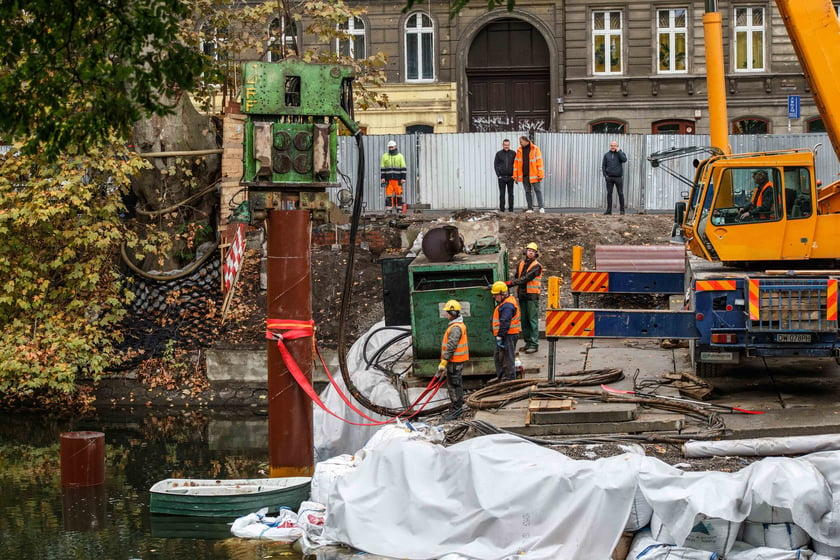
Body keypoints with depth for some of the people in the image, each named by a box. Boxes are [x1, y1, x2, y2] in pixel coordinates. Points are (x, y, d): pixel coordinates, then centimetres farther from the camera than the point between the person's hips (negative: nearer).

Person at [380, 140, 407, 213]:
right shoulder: (385, 156, 11)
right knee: (388, 193, -6)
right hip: (388, 179, 1)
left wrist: (403, 178, -5)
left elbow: (403, 168, 3)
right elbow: (382, 168, 10)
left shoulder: (400, 156, 6)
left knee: (398, 193, -2)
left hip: (397, 179, -1)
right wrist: (382, 178, 0)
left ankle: (399, 208, 4)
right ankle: (388, 209, -6)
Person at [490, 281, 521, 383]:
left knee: (507, 357, -5)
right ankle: (500, 376, 28)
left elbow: (504, 323, -26)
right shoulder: (509, 300, 12)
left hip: (508, 335, -11)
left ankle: (509, 378, 1)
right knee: (497, 356, 19)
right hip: (506, 335, 11)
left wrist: (499, 337, -28)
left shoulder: (507, 306, -21)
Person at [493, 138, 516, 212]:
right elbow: (495, 165, 5)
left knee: (510, 194, 3)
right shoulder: (499, 154, 5)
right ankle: (501, 209, 2)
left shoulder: (513, 153, 6)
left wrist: (514, 175, -2)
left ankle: (511, 209, 6)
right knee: (502, 194, 0)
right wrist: (498, 175, -4)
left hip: (510, 177, 0)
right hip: (502, 177, 0)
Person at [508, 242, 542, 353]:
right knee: (524, 320, 10)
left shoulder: (536, 266, -8)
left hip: (532, 295, -7)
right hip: (522, 295, 7)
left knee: (533, 320, -7)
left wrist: (511, 282, -22)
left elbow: (526, 278, -18)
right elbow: (517, 277, 18)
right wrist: (518, 291, 4)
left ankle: (534, 344, -7)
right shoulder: (521, 264, 13)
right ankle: (527, 342, 18)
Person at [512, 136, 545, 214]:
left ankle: (541, 207, -4)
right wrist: (515, 176, 3)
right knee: (527, 191, 7)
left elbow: (539, 162, -7)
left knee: (537, 190, -5)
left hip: (533, 175, -4)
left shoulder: (535, 149, -3)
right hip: (524, 175, 4)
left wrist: (540, 174, -13)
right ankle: (530, 208, 12)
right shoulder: (519, 151, 9)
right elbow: (516, 163, 9)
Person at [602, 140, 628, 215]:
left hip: (618, 177, -2)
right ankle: (609, 210, 2)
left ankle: (622, 210, 5)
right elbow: (603, 166, 9)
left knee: (620, 193, -1)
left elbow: (624, 160, -17)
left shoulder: (620, 153, 4)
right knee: (609, 193, 0)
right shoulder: (607, 155, 9)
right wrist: (605, 175, -3)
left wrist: (618, 151, -13)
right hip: (609, 177, 2)